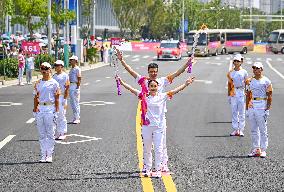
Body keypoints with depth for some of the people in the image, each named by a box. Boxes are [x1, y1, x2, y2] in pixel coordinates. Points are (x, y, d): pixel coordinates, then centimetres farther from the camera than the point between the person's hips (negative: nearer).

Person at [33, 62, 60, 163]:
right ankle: (43, 155, 11)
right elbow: (36, 98, 15)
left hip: (50, 108, -4)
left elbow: (56, 98, -1)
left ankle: (49, 155, 1)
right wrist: (35, 110, 8)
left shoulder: (54, 83, 0)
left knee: (50, 133, -3)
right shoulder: (38, 83, 13)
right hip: (40, 108, 4)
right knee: (41, 134, 6)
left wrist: (56, 111, -6)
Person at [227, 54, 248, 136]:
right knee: (234, 112, 5)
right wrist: (228, 95, 9)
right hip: (233, 93, 2)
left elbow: (246, 84, 3)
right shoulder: (231, 73, 7)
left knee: (242, 112, 0)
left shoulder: (244, 72, 1)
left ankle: (241, 130, 4)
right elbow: (229, 84, 11)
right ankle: (235, 129, 10)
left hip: (242, 92, -2)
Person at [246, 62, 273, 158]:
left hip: (262, 106, -5)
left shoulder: (266, 81, -3)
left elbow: (269, 97, -5)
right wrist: (247, 109, 11)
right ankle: (256, 149, 13)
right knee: (253, 130, 7)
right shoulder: (250, 81, 12)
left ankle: (263, 149, 1)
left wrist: (267, 109, -11)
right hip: (251, 106, 6)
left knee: (263, 129, -2)